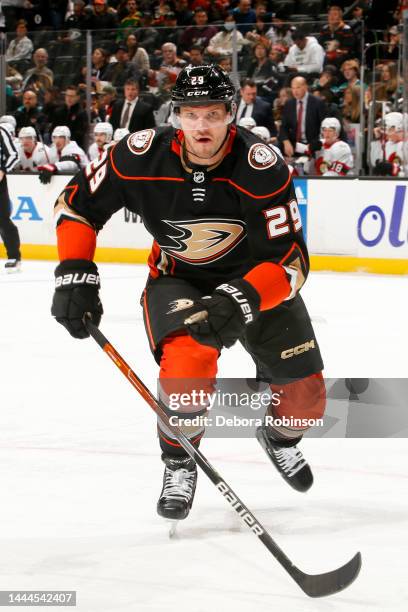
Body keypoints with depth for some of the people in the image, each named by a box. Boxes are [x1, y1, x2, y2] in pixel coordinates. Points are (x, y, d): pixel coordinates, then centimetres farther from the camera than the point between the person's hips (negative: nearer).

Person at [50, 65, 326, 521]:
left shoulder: (262, 167, -29)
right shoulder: (142, 157, -24)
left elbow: (291, 260, -29)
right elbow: (77, 204, -8)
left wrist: (240, 299, -45)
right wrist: (74, 273, -19)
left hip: (255, 276, 1)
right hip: (177, 278, -1)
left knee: (305, 397, 2)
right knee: (188, 360, -31)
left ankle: (278, 435, 41)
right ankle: (179, 463, -3)